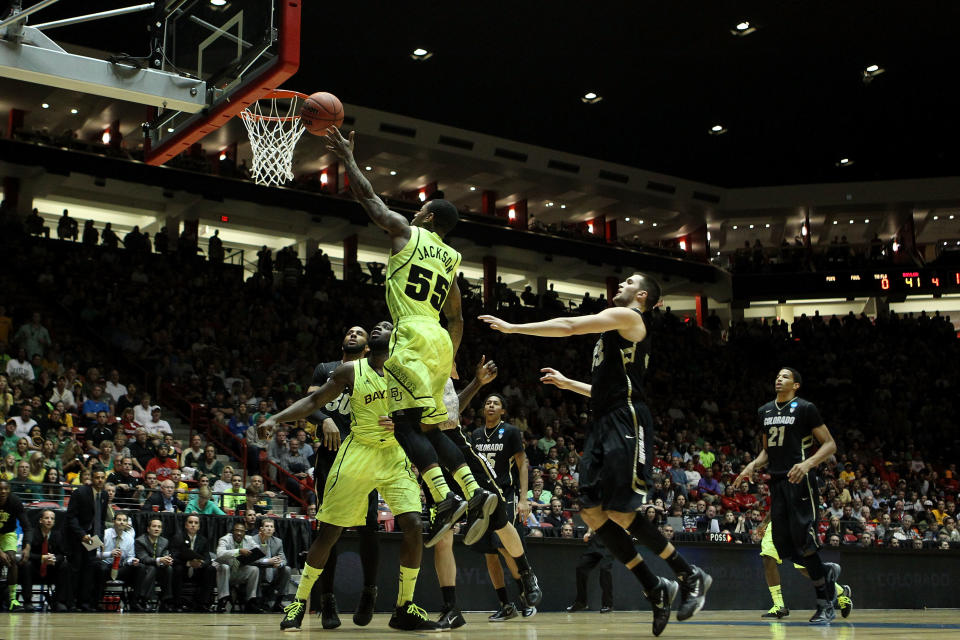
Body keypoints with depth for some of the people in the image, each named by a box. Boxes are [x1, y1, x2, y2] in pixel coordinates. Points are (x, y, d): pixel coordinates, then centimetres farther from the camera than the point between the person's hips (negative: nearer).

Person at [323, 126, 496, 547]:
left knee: (407, 424, -11)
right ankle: (475, 493, -3)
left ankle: (445, 499, -25)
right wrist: (450, 359, 33)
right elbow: (456, 319, 25)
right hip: (440, 341, 7)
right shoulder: (450, 259, 22)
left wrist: (346, 156, 20)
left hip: (413, 337, -7)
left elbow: (367, 196, 9)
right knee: (430, 428, 11)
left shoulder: (406, 233, 5)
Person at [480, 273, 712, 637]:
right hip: (605, 424, 9)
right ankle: (656, 590, 4)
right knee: (592, 511, -1)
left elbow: (568, 326, -9)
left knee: (619, 512, -14)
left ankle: (691, 576, 1)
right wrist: (568, 384, 36)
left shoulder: (627, 317, -2)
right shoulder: (618, 328, 28)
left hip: (626, 422, -9)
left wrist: (511, 328, -5)